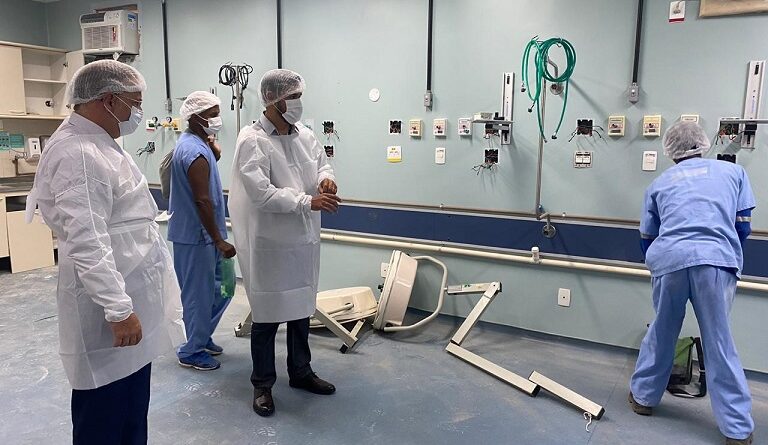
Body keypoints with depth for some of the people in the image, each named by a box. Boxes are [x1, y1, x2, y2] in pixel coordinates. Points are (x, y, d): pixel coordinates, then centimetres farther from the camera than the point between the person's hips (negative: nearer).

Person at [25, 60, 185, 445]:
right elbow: (86, 244, -27)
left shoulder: (99, 144, 13)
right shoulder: (78, 155, -21)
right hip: (110, 308, -10)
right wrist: (118, 310, -25)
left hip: (130, 296, 10)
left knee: (132, 410, 21)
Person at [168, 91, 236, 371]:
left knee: (220, 289, 18)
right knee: (200, 294, 3)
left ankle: (202, 337, 33)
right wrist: (219, 241, -21)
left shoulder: (192, 144, 12)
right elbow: (202, 201, -24)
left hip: (200, 233, 10)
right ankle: (192, 352, 17)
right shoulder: (196, 151, -21)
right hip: (197, 236, -10)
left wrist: (214, 153, 4)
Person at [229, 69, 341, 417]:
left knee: (301, 309, 18)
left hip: (304, 239, 7)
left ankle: (300, 372, 37)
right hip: (270, 244, -6)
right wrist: (308, 201, -26)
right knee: (267, 316, 7)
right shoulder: (251, 140, -14)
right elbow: (261, 193, -22)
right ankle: (262, 384, 25)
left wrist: (326, 178, -11)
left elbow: (322, 163, 13)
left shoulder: (305, 135, 6)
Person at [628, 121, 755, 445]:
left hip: (669, 259, 1)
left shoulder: (660, 183, 21)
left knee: (662, 332, 18)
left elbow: (647, 238, 23)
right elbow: (743, 227, 16)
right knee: (719, 342, 7)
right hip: (716, 259, -1)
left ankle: (643, 397, 32)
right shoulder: (733, 171, 20)